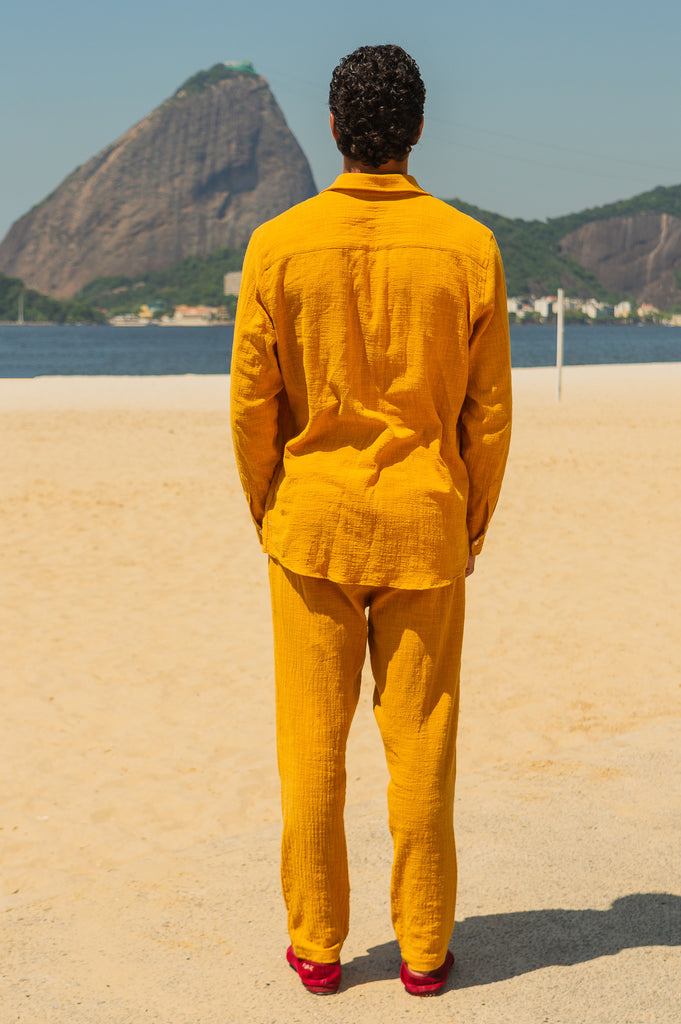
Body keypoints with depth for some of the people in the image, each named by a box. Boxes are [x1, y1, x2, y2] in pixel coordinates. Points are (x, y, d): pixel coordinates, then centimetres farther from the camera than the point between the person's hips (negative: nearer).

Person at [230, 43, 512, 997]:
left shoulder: (279, 246, -6)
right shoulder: (468, 247, -4)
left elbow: (252, 403, -3)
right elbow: (490, 411, -1)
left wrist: (267, 515, 11)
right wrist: (472, 525, 11)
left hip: (313, 524, 0)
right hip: (425, 528, 1)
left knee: (313, 740, 9)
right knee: (421, 741, 8)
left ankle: (317, 945, 19)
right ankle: (424, 948, 18)